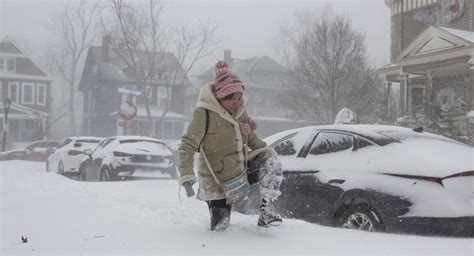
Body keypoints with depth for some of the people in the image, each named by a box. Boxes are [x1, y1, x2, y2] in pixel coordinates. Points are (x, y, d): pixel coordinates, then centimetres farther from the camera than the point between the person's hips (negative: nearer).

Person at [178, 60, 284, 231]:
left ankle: (266, 210, -12)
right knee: (220, 226, -4)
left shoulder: (240, 110, 0)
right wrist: (187, 177, -30)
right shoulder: (204, 113, -20)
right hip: (217, 182, -5)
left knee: (271, 160, -16)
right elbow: (187, 147, -21)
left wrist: (266, 151, 4)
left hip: (241, 169, 6)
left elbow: (251, 137, 16)